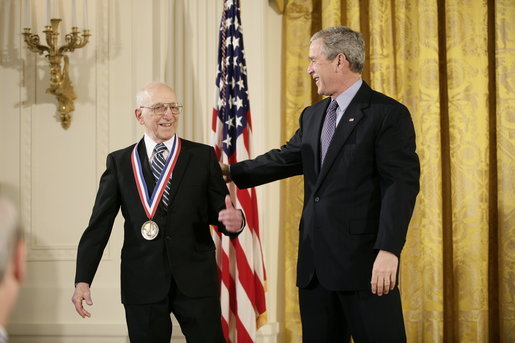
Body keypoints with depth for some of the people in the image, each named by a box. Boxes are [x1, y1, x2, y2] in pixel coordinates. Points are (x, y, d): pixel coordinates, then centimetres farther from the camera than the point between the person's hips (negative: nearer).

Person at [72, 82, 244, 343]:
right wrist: (83, 280, -3)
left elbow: (221, 213, 2)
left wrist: (234, 221, -23)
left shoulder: (203, 157, 5)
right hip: (142, 283, 1)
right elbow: (99, 225, 4)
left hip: (196, 280, -1)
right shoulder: (119, 162, 7)